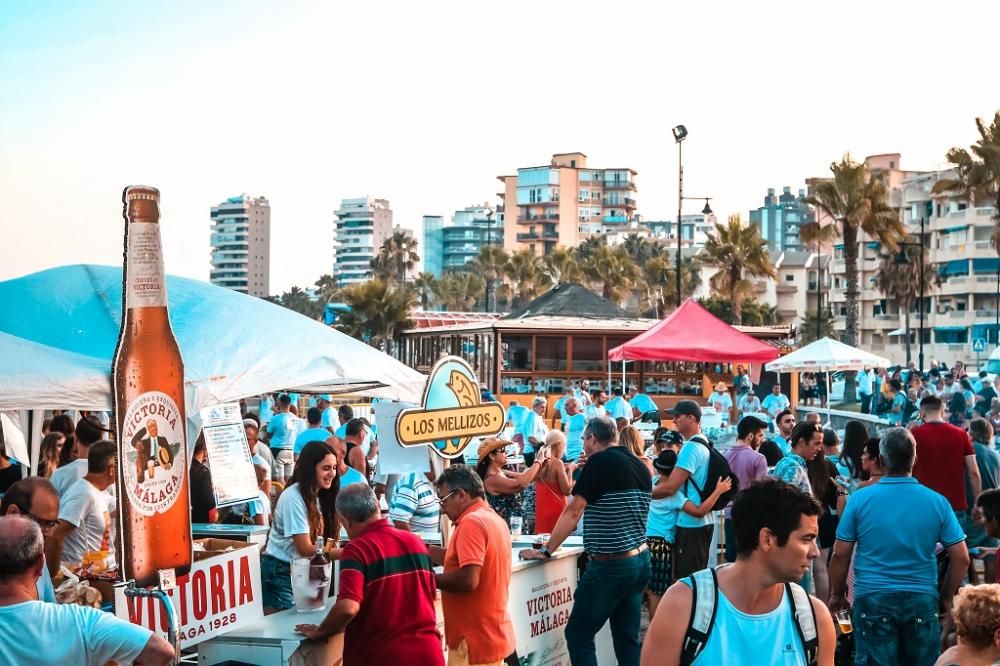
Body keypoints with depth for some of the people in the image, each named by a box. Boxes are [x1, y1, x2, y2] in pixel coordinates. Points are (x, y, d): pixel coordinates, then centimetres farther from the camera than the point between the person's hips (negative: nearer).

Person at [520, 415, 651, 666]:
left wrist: (545, 550, -6)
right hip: (640, 560, 8)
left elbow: (573, 512, -12)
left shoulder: (599, 462, -11)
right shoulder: (639, 466, 10)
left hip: (611, 565, -8)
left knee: (578, 634, 0)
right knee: (627, 637, 11)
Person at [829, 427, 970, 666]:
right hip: (922, 600, 1)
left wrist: (836, 595, 11)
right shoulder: (937, 502, -2)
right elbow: (961, 558, 0)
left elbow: (840, 555, -2)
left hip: (872, 599, -1)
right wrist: (946, 599, 13)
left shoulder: (860, 499, -6)